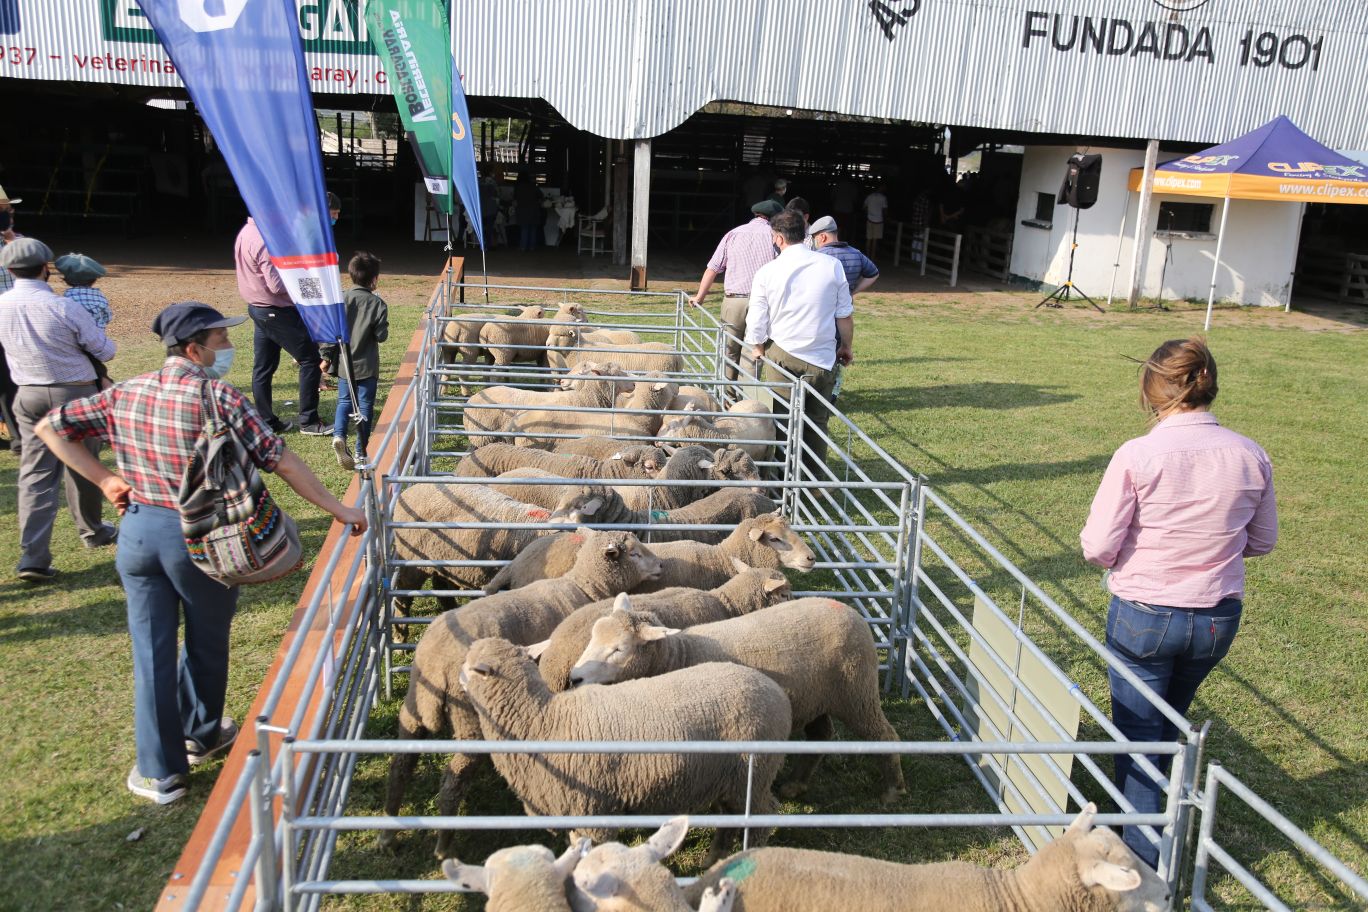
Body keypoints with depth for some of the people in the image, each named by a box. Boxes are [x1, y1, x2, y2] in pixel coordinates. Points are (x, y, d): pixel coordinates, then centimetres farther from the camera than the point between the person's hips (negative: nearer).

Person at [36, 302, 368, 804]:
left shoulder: (124, 394, 1)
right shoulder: (219, 397, -16)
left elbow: (51, 428, 7)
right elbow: (282, 462, -17)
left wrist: (103, 479, 8)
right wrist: (337, 509, -10)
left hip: (139, 531, 4)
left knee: (151, 649, 12)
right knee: (205, 643, 19)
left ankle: (159, 770, 19)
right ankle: (201, 734, 40)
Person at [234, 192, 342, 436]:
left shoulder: (247, 231, 9)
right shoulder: (266, 241, -23)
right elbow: (278, 285, -26)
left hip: (257, 308, 10)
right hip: (278, 312, -10)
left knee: (263, 367, 13)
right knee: (311, 360, -1)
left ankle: (267, 422, 20)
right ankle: (308, 421, 2)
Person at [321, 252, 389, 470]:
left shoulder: (341, 300, -5)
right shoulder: (378, 304, -11)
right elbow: (381, 335, -10)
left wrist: (327, 357, 5)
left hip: (344, 364, 2)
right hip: (367, 366, -2)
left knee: (344, 402, 17)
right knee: (365, 406, 8)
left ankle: (339, 435, -9)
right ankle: (361, 451, 11)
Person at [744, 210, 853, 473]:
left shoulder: (767, 272, -5)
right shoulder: (832, 265, -3)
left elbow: (756, 323, 0)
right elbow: (845, 314, 3)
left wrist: (758, 349, 19)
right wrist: (847, 347, 18)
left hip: (782, 356, -1)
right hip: (823, 358, 1)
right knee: (817, 424, 12)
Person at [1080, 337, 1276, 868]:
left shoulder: (1137, 456, -19)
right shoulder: (1251, 457, -6)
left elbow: (1097, 549, -17)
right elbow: (1262, 541, 7)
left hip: (1143, 616, -4)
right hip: (1219, 619, 5)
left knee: (1137, 735, 11)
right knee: (1169, 724, 27)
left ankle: (1143, 861, 17)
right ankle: (1147, 812, 47)